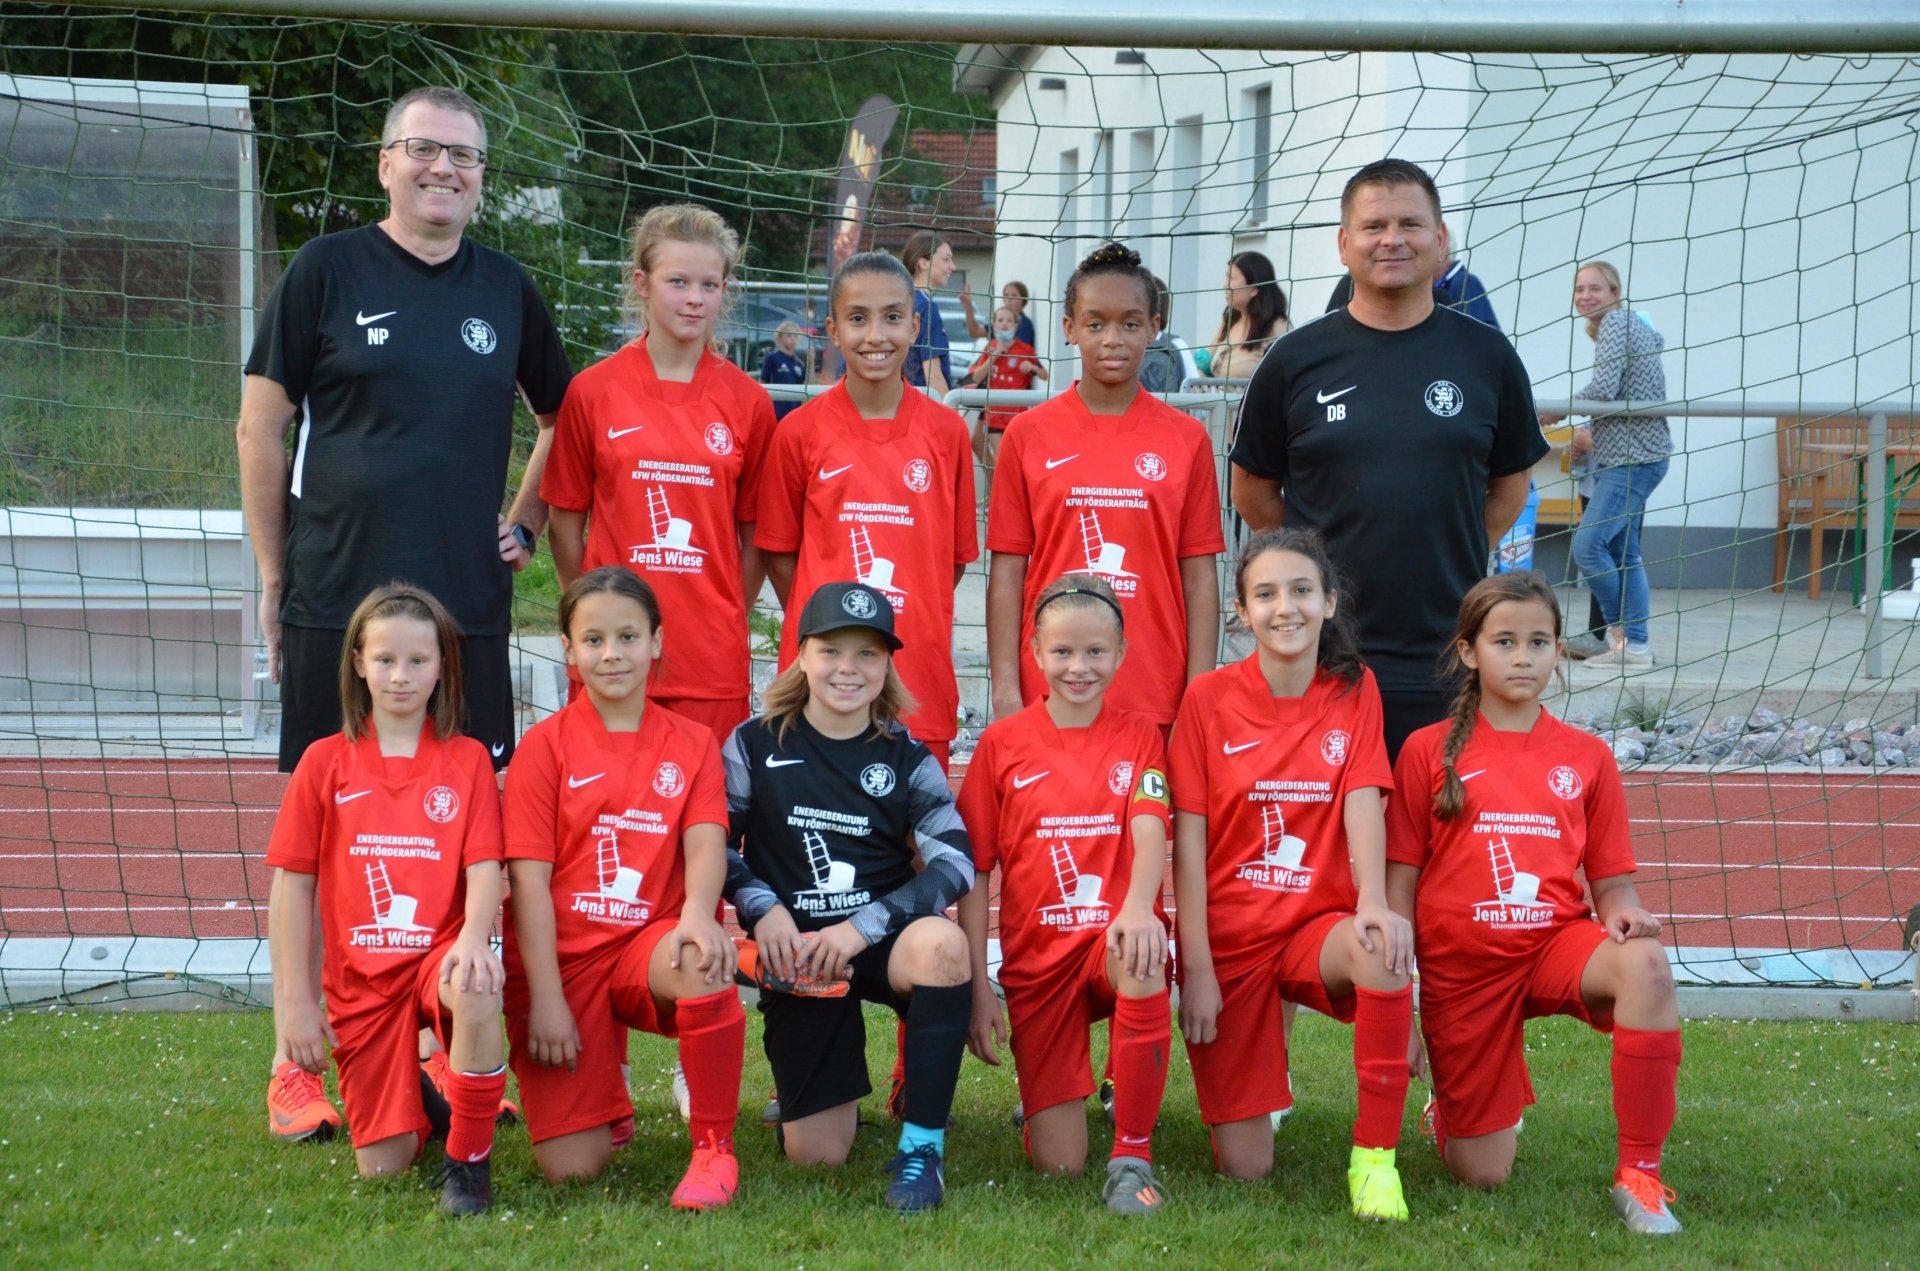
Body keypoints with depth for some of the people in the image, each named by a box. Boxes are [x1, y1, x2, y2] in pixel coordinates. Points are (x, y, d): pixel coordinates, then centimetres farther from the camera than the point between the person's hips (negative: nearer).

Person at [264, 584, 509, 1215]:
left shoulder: (467, 760, 4)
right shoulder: (325, 761, 4)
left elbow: (485, 867, -5)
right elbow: (292, 884, 3)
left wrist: (474, 935, -28)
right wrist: (294, 1000, -3)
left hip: (439, 954, -1)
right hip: (360, 979, 1)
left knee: (476, 990, -40)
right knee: (383, 1167, -5)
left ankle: (470, 1158, -20)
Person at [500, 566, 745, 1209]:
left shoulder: (692, 743, 8)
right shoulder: (546, 745, 1)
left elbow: (706, 842, -6)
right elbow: (529, 877, -4)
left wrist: (698, 913, -30)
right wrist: (545, 998, -12)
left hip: (646, 946, 1)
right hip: (562, 961, -1)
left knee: (702, 962, -38)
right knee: (571, 1168, -12)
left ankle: (714, 1148, -18)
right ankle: (605, 1084, 25)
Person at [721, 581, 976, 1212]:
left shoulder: (905, 756, 1)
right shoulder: (756, 745, 1)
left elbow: (956, 862, -8)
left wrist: (864, 925, -18)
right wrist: (762, 908, -12)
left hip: (882, 942, 0)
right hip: (797, 952, 0)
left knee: (942, 943, -39)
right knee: (816, 1155, -9)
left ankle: (922, 1147, -24)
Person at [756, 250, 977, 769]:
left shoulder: (946, 432, 5)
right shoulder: (800, 432, 2)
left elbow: (957, 554, 10)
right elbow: (780, 553, 7)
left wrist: (911, 620, 1)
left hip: (919, 676, 1)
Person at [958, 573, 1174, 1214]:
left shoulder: (1138, 737, 4)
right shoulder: (1002, 743, 3)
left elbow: (1149, 827, -14)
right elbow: (974, 872, 2)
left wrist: (1138, 906, -36)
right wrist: (978, 987, -5)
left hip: (1114, 941, -1)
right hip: (1036, 960, 1)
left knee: (1141, 956, -40)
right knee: (1057, 1164, -7)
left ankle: (1133, 1155, -26)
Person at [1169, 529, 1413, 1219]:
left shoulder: (1354, 691, 2)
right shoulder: (1209, 698, -3)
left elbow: (1363, 803, -10)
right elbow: (1189, 838, -5)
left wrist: (1373, 904, -30)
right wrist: (1196, 968, -11)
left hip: (1318, 924, 1)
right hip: (1230, 936, -1)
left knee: (1382, 950, -38)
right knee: (1244, 1168, -6)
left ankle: (1374, 1154, -22)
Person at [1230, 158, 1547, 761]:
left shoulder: (1486, 356, 6)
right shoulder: (1296, 360, 3)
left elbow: (1510, 487, 16)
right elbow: (1252, 492, 12)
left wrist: (1450, 562, 7)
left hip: (1448, 665, 1)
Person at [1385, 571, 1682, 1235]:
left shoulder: (1587, 757, 6)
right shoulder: (1429, 751, 0)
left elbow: (1611, 880, 8)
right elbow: (1399, 882, 0)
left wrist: (1624, 910, -17)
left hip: (1557, 943, 1)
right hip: (1461, 966, -1)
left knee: (1645, 965, -35)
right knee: (1482, 1176, -1)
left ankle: (1639, 1174, -24)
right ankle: (1455, 1102, 38)